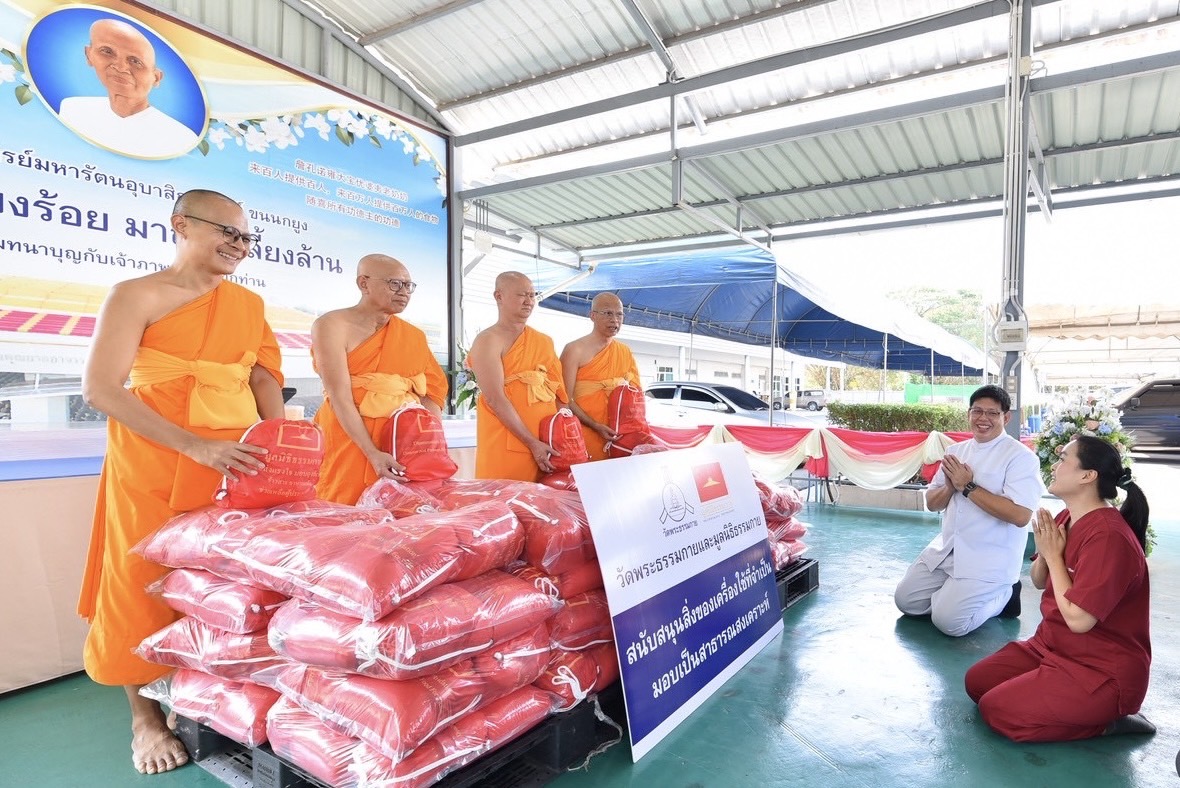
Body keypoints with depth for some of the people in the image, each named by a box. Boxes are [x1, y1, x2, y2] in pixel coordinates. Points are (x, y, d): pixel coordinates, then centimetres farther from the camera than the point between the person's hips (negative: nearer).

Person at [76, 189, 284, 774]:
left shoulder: (248, 303, 10)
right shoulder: (138, 295, -6)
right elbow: (100, 389, -14)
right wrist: (195, 445, -23)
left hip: (236, 459, 4)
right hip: (154, 461, -4)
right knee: (146, 581, 5)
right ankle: (146, 718, 25)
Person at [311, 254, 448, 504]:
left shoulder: (414, 336, 9)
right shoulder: (332, 325, -5)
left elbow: (433, 390, 8)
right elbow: (340, 397, -13)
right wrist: (372, 453, -21)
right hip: (348, 443, -4)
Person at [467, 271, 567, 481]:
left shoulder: (544, 342, 14)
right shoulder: (488, 340, -6)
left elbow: (558, 393, 13)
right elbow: (495, 399, -15)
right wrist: (532, 443, -18)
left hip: (547, 442, 6)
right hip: (505, 445, -6)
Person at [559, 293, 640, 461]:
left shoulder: (626, 353, 11)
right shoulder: (575, 350, -6)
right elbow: (566, 399, -10)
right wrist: (596, 426, -18)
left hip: (619, 435, 5)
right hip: (585, 432, -5)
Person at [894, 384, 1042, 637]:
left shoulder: (1021, 456, -11)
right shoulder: (955, 451, 8)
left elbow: (1020, 515, -23)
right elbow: (932, 503, 11)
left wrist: (968, 486, -20)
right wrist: (950, 487, -11)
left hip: (990, 558, -6)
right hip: (946, 549, 7)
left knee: (948, 621, -15)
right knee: (906, 601, 3)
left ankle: (1002, 595, 9)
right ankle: (956, 592, 21)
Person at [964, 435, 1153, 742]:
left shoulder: (1108, 537, -27)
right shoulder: (1066, 519, 2)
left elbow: (1078, 619, -27)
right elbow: (1040, 582, 12)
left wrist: (1054, 555, -19)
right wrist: (1043, 553, -9)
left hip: (1103, 670, -9)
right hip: (1052, 645, 9)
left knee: (997, 710, -14)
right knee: (977, 681, 5)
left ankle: (1106, 720, 0)